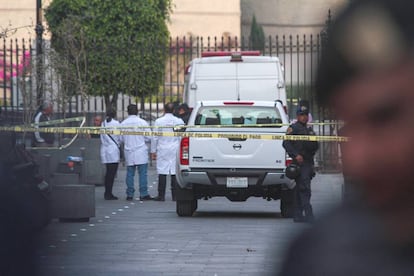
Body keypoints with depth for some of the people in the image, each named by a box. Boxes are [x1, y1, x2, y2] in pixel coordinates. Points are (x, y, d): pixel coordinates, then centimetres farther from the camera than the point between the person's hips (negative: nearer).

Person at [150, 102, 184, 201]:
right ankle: (175, 195, 2)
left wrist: (153, 151, 5)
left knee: (162, 173, -1)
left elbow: (155, 137, -2)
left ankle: (161, 195, -3)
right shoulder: (179, 121, 2)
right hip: (175, 151, 2)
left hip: (162, 150, -2)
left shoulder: (159, 121, -4)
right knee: (175, 172, 3)